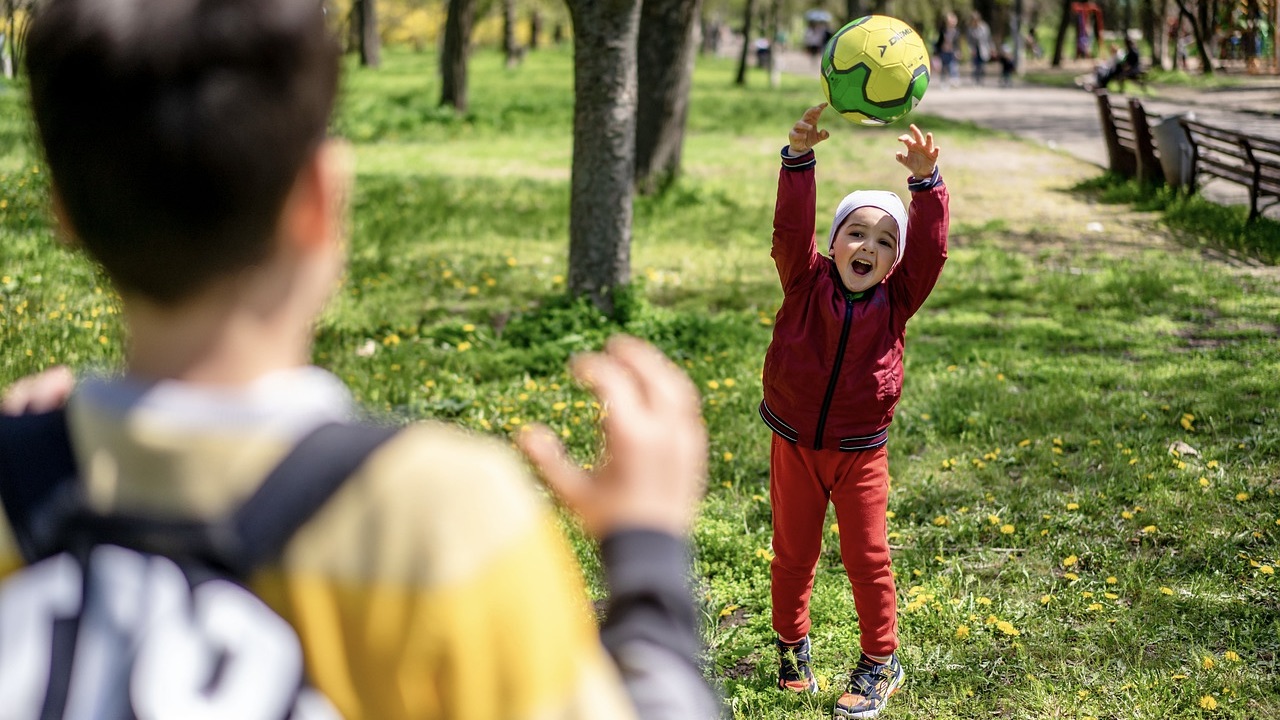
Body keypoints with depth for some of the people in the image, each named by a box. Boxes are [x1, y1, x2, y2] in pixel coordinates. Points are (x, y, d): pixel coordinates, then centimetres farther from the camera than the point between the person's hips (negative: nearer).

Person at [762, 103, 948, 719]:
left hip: (859, 454, 0)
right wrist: (799, 157, -33)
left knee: (868, 559, 6)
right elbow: (791, 229, -20)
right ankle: (792, 647, 32)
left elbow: (929, 247, -17)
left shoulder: (896, 300, -5)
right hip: (794, 446, 0)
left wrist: (925, 181, -31)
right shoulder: (807, 284, -8)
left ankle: (880, 662, 21)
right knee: (793, 554, 13)